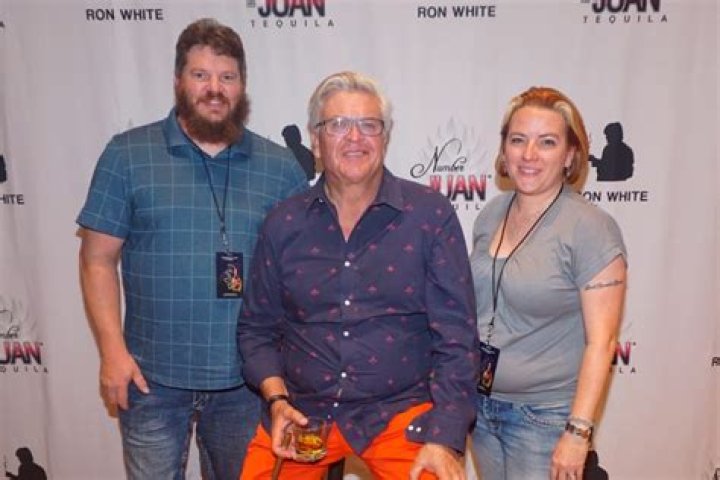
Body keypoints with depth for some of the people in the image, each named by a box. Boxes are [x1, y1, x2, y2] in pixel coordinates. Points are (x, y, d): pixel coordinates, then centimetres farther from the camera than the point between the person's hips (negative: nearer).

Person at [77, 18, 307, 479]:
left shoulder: (281, 166, 1)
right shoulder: (127, 155, -2)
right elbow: (98, 259, -1)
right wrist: (113, 350, -7)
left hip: (248, 380, 2)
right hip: (152, 377, -1)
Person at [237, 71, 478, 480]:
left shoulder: (431, 214, -6)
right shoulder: (283, 224, 2)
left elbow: (455, 336, -7)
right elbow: (257, 328, 9)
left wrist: (445, 440, -12)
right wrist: (277, 400, -5)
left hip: (401, 414, -2)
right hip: (301, 413, 3)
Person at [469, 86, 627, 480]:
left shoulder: (591, 228, -16)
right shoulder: (491, 213, 1)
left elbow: (601, 340, -17)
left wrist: (578, 431, -17)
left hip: (544, 417, -5)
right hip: (481, 406, 6)